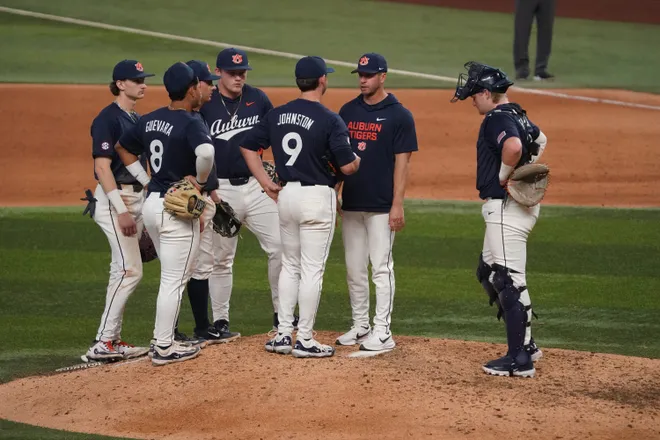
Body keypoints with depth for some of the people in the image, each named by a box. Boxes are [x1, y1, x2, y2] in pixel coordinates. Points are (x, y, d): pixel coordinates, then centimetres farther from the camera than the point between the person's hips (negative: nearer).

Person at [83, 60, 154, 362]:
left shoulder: (136, 120, 16)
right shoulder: (108, 119, -11)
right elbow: (102, 166, -17)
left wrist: (145, 208, 17)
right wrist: (121, 209, -23)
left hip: (137, 198, 9)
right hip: (114, 199, -9)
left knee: (123, 271, 9)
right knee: (129, 270, -14)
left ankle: (112, 340, 13)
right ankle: (102, 343, -13)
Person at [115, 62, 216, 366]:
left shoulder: (149, 120, 8)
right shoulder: (191, 124, -16)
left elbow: (122, 148, 21)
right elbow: (206, 152, -36)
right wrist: (201, 181, -17)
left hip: (152, 203, 8)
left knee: (171, 277, 21)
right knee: (174, 281, 0)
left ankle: (164, 339, 24)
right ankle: (163, 348, 4)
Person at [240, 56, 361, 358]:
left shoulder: (277, 115, 4)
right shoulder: (330, 120, -14)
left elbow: (248, 146, 10)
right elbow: (347, 166, -14)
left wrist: (266, 183, 11)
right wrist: (359, 160, 9)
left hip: (286, 195, 6)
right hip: (317, 197, -6)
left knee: (290, 265, 17)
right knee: (312, 270, 0)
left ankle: (282, 334, 17)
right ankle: (304, 340, 3)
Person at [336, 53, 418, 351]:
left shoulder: (399, 115, -5)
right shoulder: (348, 111, 10)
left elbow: (402, 162, -8)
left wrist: (398, 205, -14)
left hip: (381, 206, -6)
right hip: (351, 203, 6)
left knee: (381, 268, -5)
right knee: (354, 269, 9)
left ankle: (382, 332, -2)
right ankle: (360, 327, 18)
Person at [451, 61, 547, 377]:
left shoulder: (497, 119, -17)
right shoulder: (518, 116, 14)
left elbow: (513, 146, -38)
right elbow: (540, 140, 34)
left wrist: (503, 176, -20)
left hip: (506, 207, -11)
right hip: (522, 204, 11)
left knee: (509, 281, -8)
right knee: (488, 273, 20)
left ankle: (520, 360, -6)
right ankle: (525, 344, 22)